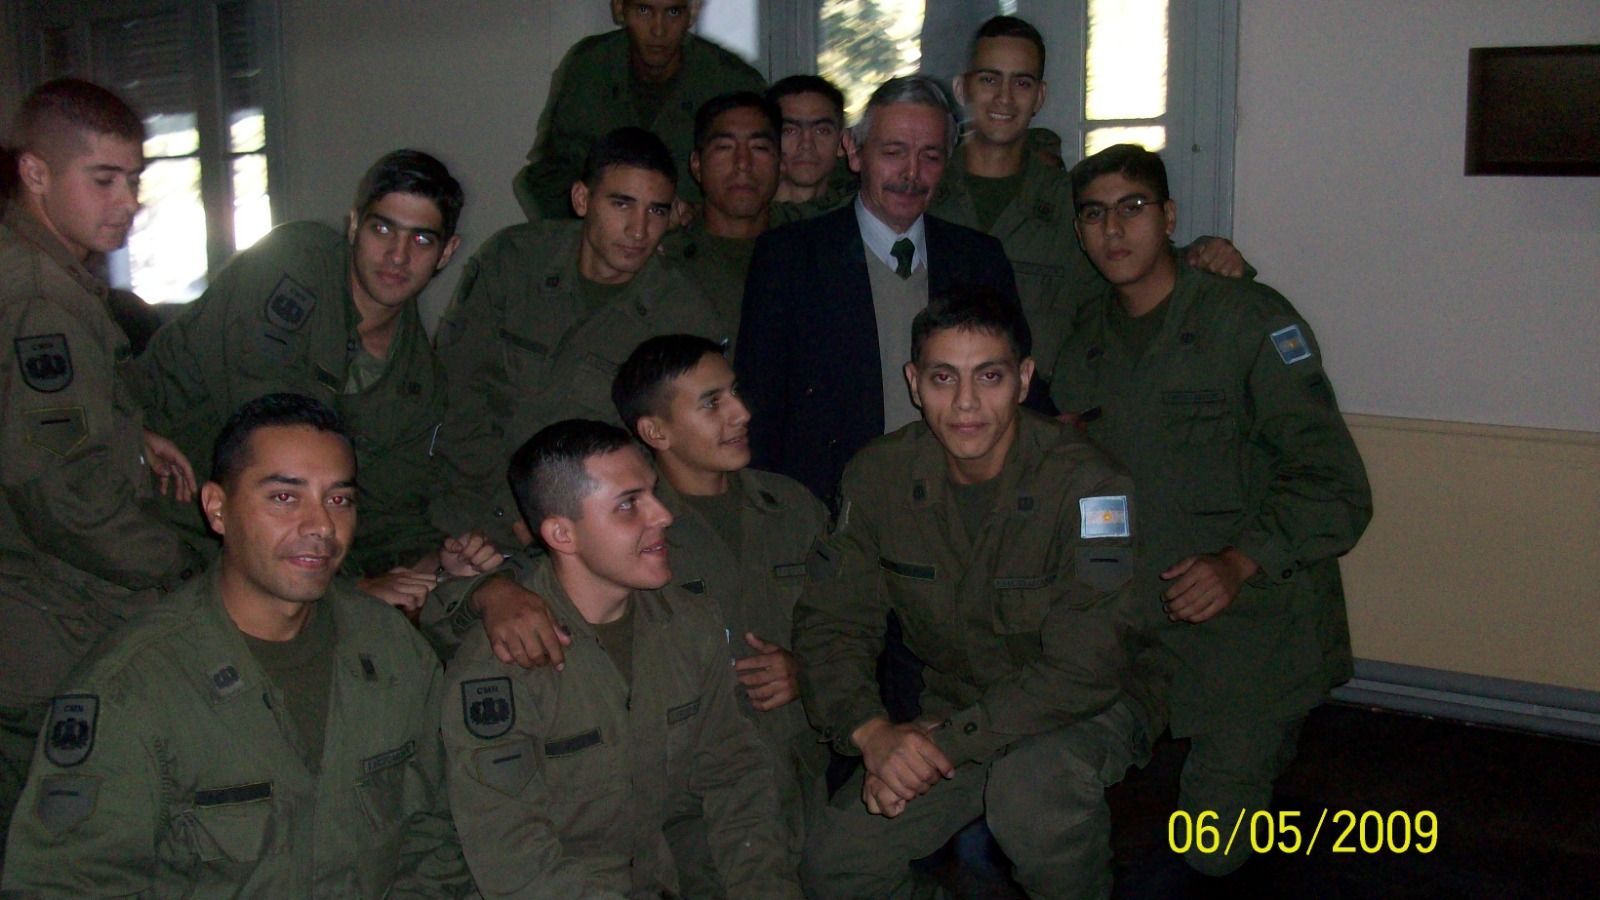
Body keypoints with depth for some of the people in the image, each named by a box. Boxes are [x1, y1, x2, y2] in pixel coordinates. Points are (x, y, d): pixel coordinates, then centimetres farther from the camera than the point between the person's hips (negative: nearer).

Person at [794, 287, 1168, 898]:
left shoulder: (1086, 484, -22)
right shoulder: (880, 476, -7)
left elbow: (1084, 669, -27)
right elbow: (830, 623, -4)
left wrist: (949, 741, -30)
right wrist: (872, 732, -22)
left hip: (1092, 709, -4)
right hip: (956, 707, 4)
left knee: (1031, 788, -36)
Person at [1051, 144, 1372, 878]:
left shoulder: (1252, 320, -5)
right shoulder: (1084, 349, 11)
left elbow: (1331, 482, -10)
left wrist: (1240, 562, -23)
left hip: (1255, 618, -5)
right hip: (1135, 619, 5)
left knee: (1215, 850, -9)